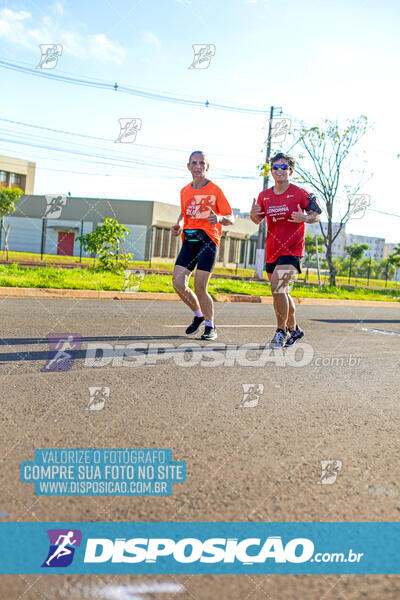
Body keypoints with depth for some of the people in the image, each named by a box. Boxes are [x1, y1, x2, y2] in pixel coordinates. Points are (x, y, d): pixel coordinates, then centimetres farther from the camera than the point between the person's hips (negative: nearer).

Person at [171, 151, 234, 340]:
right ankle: (198, 315, 20)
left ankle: (210, 326, 8)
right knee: (178, 283, -6)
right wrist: (178, 224, 8)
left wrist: (219, 218, -22)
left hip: (207, 239, -5)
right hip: (189, 240, 5)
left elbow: (231, 219, 0)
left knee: (199, 288, -12)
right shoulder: (184, 191, 14)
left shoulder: (215, 190, -1)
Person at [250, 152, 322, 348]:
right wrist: (253, 214, -6)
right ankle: (293, 329, 35)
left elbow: (317, 215, -1)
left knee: (277, 287, -22)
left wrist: (304, 218, -22)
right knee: (281, 292, 16)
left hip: (292, 250, -6)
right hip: (272, 251, 6)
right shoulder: (264, 196, 6)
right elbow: (257, 220, 17)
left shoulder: (300, 194, -7)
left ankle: (281, 331, -5)